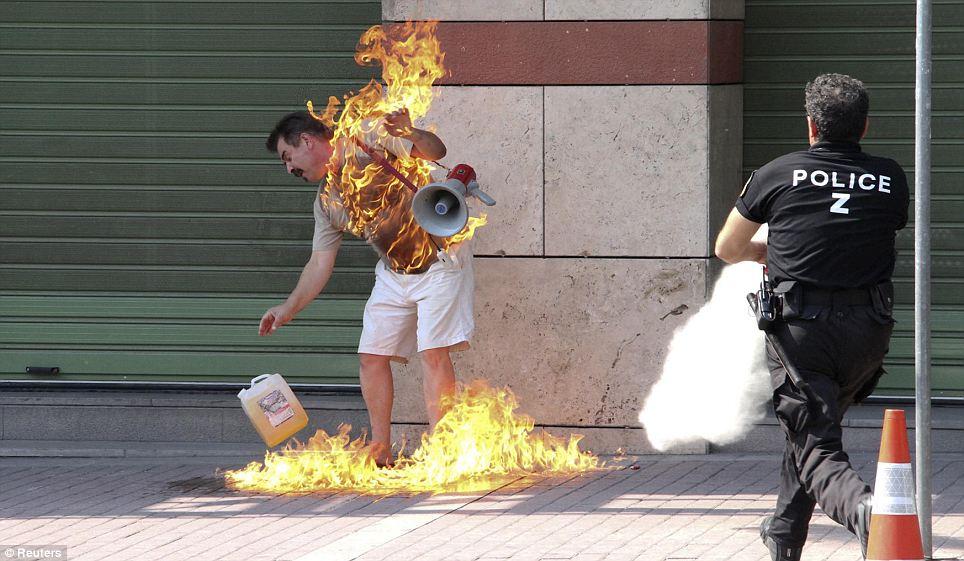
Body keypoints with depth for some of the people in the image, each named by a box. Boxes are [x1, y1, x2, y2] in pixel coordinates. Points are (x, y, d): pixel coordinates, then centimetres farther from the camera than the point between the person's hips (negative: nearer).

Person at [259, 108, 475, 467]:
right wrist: (288, 309, 0)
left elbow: (434, 151, -23)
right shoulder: (326, 202, 7)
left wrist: (408, 134, -44)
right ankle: (380, 451, 12)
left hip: (438, 258, -8)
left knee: (433, 353, -16)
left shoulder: (371, 140, -14)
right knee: (372, 356, 3)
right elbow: (320, 263, 8)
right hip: (393, 272, 8)